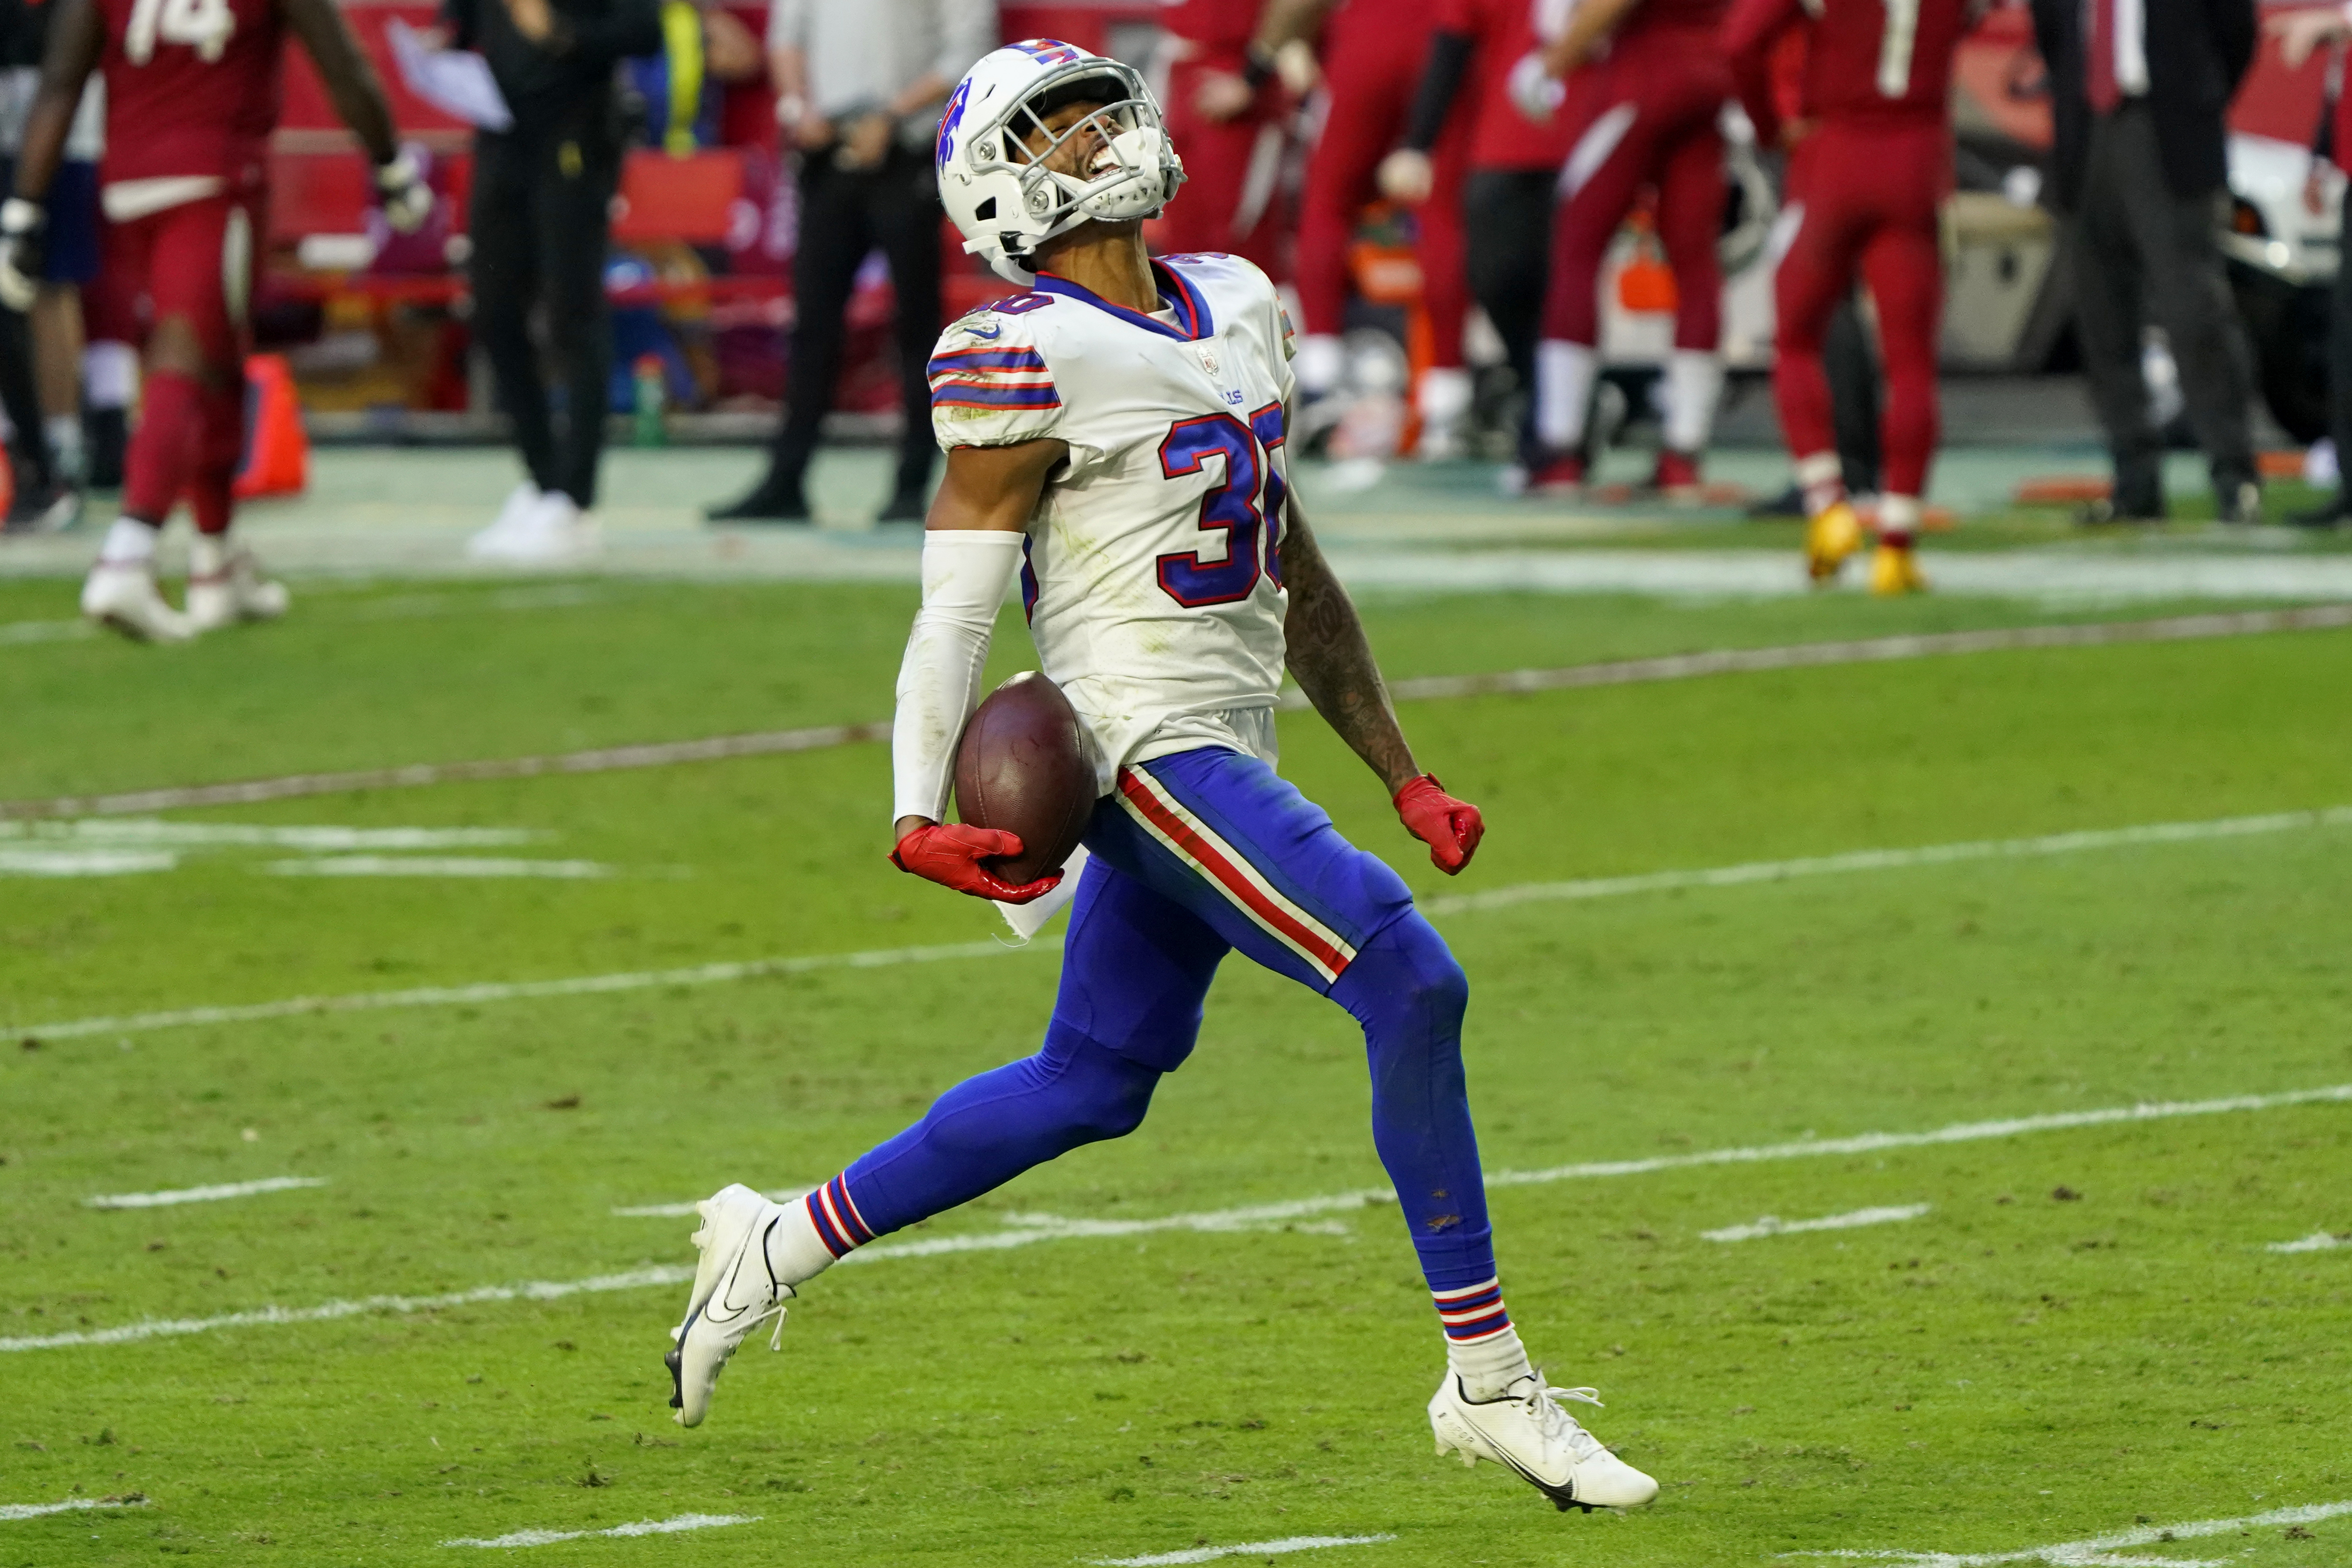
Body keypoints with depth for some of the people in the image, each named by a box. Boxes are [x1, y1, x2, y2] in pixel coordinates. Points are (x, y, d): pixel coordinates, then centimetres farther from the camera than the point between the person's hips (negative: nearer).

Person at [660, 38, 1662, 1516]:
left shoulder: (1237, 308, 14)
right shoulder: (1028, 363, -11)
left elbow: (1295, 576, 21)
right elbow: (958, 602, -12)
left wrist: (1407, 778, 19)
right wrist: (922, 813, -23)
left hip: (1226, 753, 9)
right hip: (1147, 749, -9)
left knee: (1090, 1087, 15)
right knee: (1413, 987, -16)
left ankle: (780, 1244, 29)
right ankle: (1488, 1380, -10)